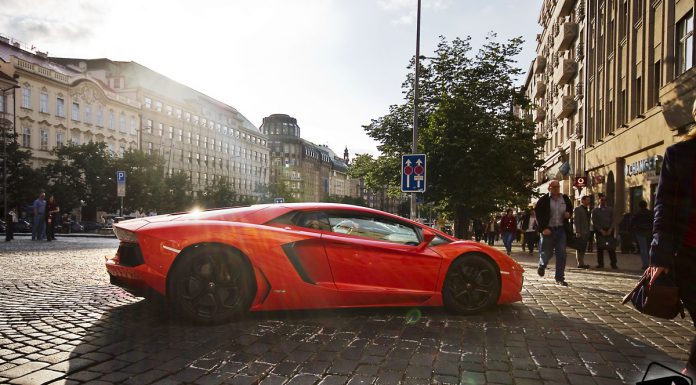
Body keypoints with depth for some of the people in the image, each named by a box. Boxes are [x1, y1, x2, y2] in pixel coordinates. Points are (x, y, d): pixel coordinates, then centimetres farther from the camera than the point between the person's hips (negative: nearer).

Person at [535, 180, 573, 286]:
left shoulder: (565, 198, 8)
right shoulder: (543, 200, -5)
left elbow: (570, 209, 24)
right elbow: (538, 215, -7)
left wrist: (569, 214, 0)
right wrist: (543, 228, -15)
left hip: (561, 230, 3)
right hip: (548, 230, -3)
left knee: (561, 254, -1)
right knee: (547, 252, 3)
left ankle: (559, 278, 6)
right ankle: (542, 265, 38)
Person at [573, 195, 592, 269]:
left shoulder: (587, 210, 19)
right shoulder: (577, 209, -8)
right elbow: (575, 221, -14)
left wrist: (588, 232, 15)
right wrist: (577, 232, -20)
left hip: (585, 232, 8)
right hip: (580, 233, -8)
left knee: (583, 249, 10)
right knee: (579, 249, -5)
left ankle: (582, 263, 15)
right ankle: (580, 263, -2)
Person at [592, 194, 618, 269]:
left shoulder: (610, 209, 11)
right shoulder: (595, 210, 6)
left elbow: (612, 220, 6)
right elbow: (594, 222, 0)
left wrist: (610, 230, -8)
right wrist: (601, 230, -10)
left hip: (609, 230, 1)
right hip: (599, 231, -1)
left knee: (611, 247, -5)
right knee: (600, 248, 0)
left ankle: (614, 264, -3)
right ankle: (600, 264, 6)